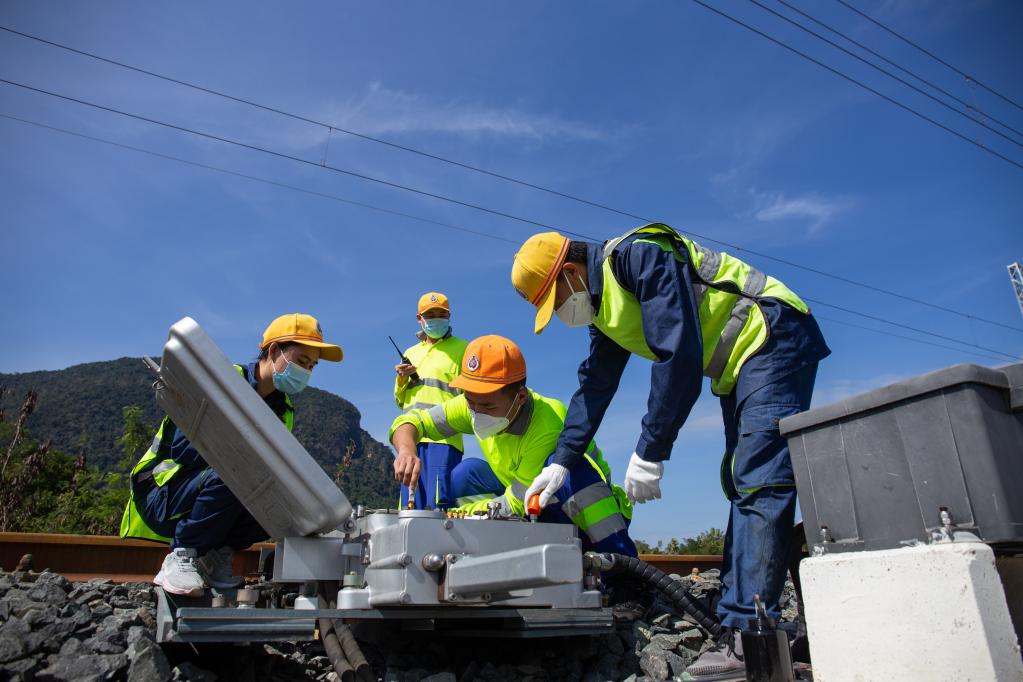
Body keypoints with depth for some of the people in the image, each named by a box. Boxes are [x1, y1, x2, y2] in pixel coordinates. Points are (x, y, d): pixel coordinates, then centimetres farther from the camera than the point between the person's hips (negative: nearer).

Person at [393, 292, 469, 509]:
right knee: (410, 506, 5)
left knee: (438, 504, -13)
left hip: (444, 436, -5)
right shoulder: (411, 353, 24)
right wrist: (401, 380, 7)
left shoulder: (462, 349, 9)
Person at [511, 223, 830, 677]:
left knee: (758, 484, -17)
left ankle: (745, 633, -18)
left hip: (772, 340, -10)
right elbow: (593, 386, 13)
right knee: (742, 486, 4)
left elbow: (679, 355, -28)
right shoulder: (604, 309, 10)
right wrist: (560, 463, 7)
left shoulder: (637, 257, -21)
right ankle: (741, 625, 7)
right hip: (740, 367, 10)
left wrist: (650, 453, -24)